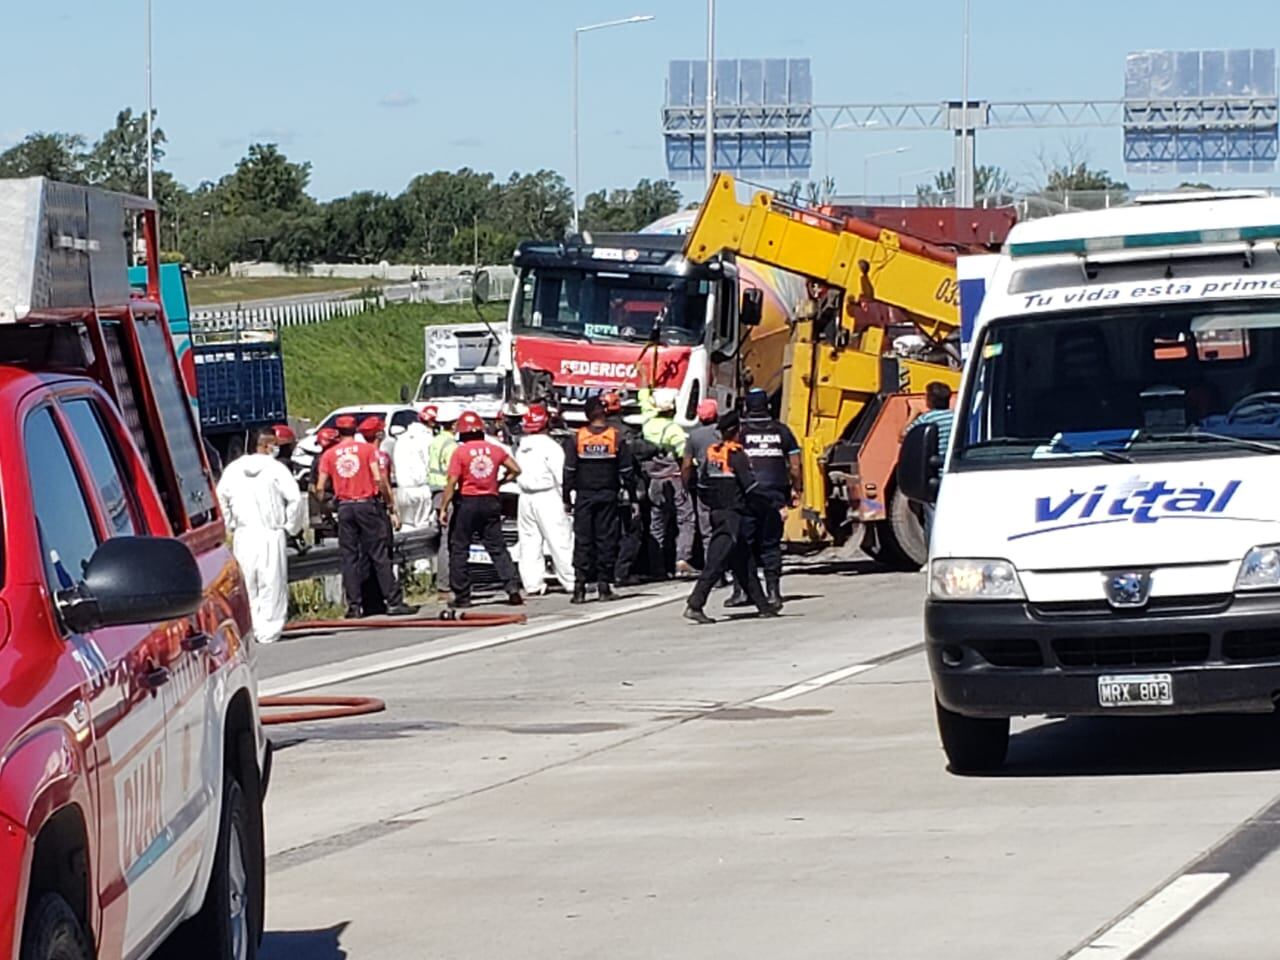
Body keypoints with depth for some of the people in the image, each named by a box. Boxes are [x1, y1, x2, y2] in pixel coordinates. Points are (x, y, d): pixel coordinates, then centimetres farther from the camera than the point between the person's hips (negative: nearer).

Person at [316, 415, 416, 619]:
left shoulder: (329, 455, 6)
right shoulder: (367, 449, 1)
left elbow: (320, 488, 1)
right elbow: (379, 479, -8)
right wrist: (390, 505, 0)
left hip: (344, 507, 2)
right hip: (367, 504, -2)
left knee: (349, 557, 5)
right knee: (380, 555, -1)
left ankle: (354, 606, 2)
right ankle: (394, 602, -3)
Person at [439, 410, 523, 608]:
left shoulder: (460, 452, -10)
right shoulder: (495, 450, 2)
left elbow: (452, 482, -14)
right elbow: (515, 470, 8)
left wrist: (444, 508, -10)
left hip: (466, 502, -4)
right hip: (490, 501, 4)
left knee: (458, 549, 5)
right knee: (497, 548, 9)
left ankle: (462, 595, 4)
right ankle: (513, 588, -2)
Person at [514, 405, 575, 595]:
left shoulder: (521, 447, 7)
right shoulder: (550, 446, -11)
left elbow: (517, 472, 7)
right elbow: (561, 476, -12)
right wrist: (566, 498, -3)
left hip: (526, 497, 6)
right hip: (547, 496, -6)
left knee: (529, 541, 8)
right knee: (560, 541, -3)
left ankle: (532, 583, 6)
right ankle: (572, 581, -1)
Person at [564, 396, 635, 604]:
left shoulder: (577, 438, -4)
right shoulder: (616, 437, -4)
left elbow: (569, 470, -1)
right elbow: (627, 470, -1)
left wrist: (567, 497, 6)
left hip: (584, 496, 0)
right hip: (608, 496, 0)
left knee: (582, 539, 1)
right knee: (606, 538, 5)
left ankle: (579, 585, -6)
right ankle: (604, 584, 5)